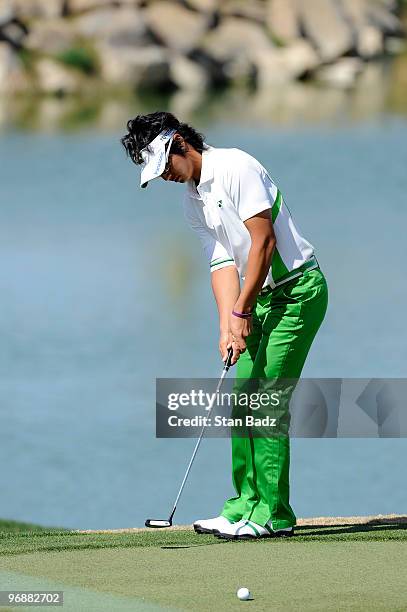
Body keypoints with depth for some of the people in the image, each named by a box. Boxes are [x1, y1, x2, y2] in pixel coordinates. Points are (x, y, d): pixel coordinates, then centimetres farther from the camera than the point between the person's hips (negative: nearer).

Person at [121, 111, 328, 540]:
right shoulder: (191, 201, 11)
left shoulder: (236, 168, -16)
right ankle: (246, 505, 12)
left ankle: (272, 515, -10)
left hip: (298, 288, -9)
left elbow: (263, 241, -19)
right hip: (262, 298, 9)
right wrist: (227, 327, -9)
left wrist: (242, 311, -15)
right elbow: (222, 263, 5)